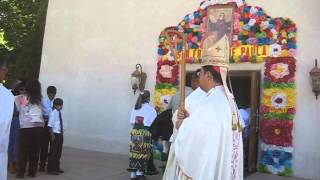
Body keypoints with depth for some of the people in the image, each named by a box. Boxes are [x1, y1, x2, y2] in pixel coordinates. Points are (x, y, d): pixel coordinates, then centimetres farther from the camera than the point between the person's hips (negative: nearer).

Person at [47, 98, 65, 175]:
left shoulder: (60, 113, 8)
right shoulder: (53, 113, -15)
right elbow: (50, 125, -17)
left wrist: (62, 133, 12)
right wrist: (52, 135, -16)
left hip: (60, 134, 8)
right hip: (55, 134, -8)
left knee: (59, 152, 16)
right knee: (53, 152, 0)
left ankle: (56, 168, 28)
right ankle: (50, 169, 10)